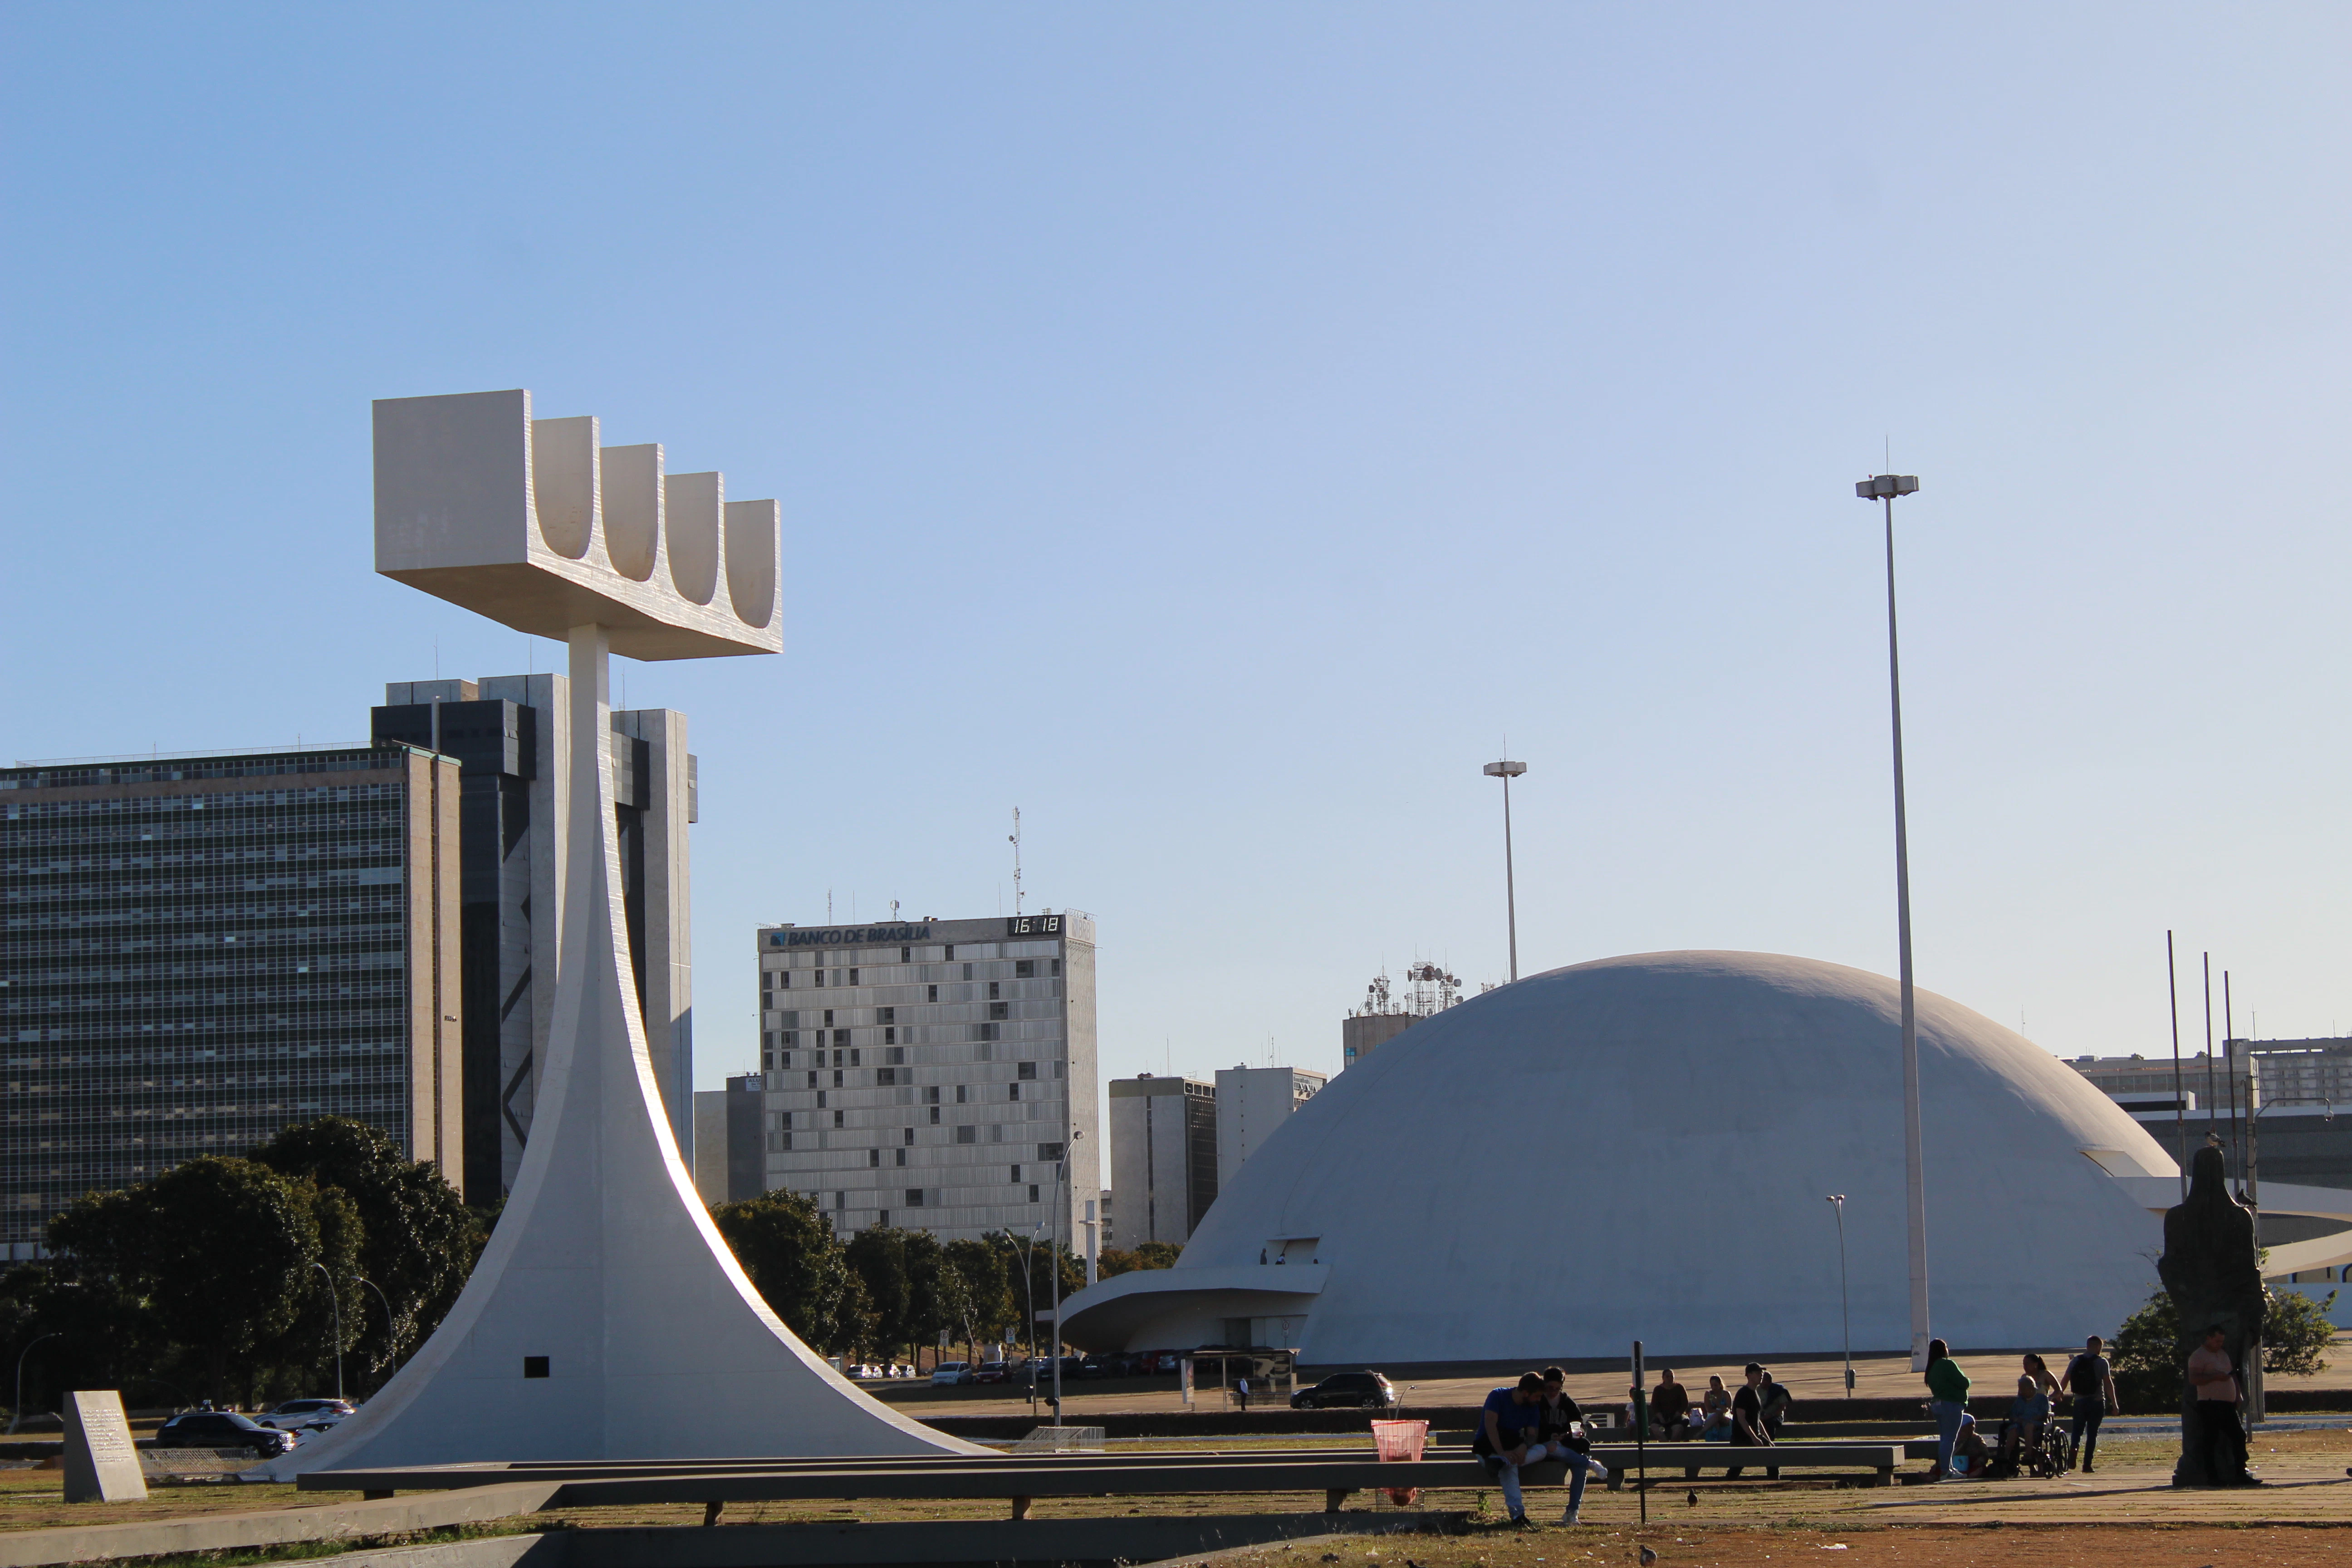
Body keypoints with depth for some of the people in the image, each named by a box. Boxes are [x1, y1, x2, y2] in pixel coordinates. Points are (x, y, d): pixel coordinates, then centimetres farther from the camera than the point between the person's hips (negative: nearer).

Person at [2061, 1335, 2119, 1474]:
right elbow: (2108, 1383, -10)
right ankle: (2087, 1465, 0)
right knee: (2092, 1434, 4)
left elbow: (2065, 1381, 6)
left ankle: (2074, 1448, -17)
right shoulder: (2102, 1362, -5)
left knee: (2078, 1431, 13)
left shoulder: (2075, 1362, 5)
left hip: (2079, 1402, 2)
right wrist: (2114, 1403, -7)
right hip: (2097, 1402, -2)